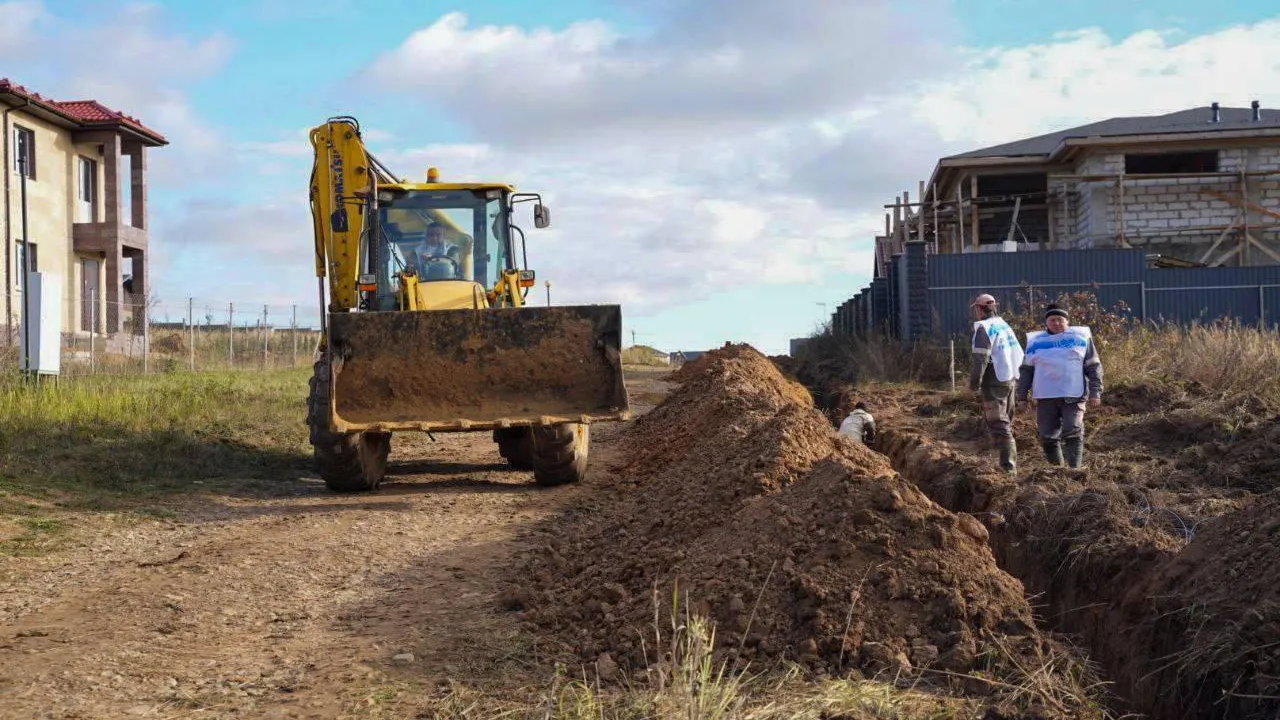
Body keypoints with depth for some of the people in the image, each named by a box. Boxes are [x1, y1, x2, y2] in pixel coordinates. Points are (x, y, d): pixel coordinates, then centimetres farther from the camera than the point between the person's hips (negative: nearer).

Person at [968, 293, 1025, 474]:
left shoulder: (984, 328, -12)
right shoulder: (1005, 325, 14)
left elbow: (980, 360, -19)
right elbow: (1019, 354, 15)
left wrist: (974, 383, -12)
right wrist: (1015, 376, 19)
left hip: (994, 382, -8)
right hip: (1011, 380, 8)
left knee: (998, 423, -6)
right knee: (1006, 421, 17)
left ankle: (1009, 462, -14)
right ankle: (1009, 458, 22)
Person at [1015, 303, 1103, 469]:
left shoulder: (1081, 337, 7)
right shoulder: (1035, 341, 12)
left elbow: (1094, 367, 8)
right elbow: (1026, 370, 16)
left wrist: (1095, 391, 0)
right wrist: (1022, 394, 10)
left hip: (1073, 396, -2)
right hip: (1045, 398, 2)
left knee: (1073, 433, -14)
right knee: (1048, 437, 1)